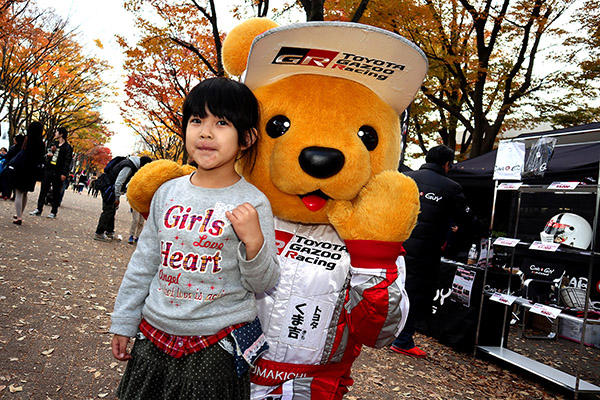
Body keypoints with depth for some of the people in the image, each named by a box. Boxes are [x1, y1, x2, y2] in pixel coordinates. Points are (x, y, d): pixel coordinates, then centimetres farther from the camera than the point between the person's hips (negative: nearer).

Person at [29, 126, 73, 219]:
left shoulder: (67, 147, -4)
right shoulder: (53, 144, 15)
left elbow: (68, 162, -8)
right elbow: (47, 155, 21)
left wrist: (64, 173, -15)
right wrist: (51, 151, -2)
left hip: (58, 173, -6)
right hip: (48, 170, 6)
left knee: (56, 192, 1)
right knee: (43, 190, 7)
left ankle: (53, 212, 7)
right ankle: (39, 209, 13)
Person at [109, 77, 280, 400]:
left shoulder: (251, 202, -12)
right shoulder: (168, 192, 1)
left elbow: (264, 283, -9)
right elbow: (144, 262, 10)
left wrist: (254, 241, -27)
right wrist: (123, 323, 14)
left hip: (216, 346, -4)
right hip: (154, 333, 4)